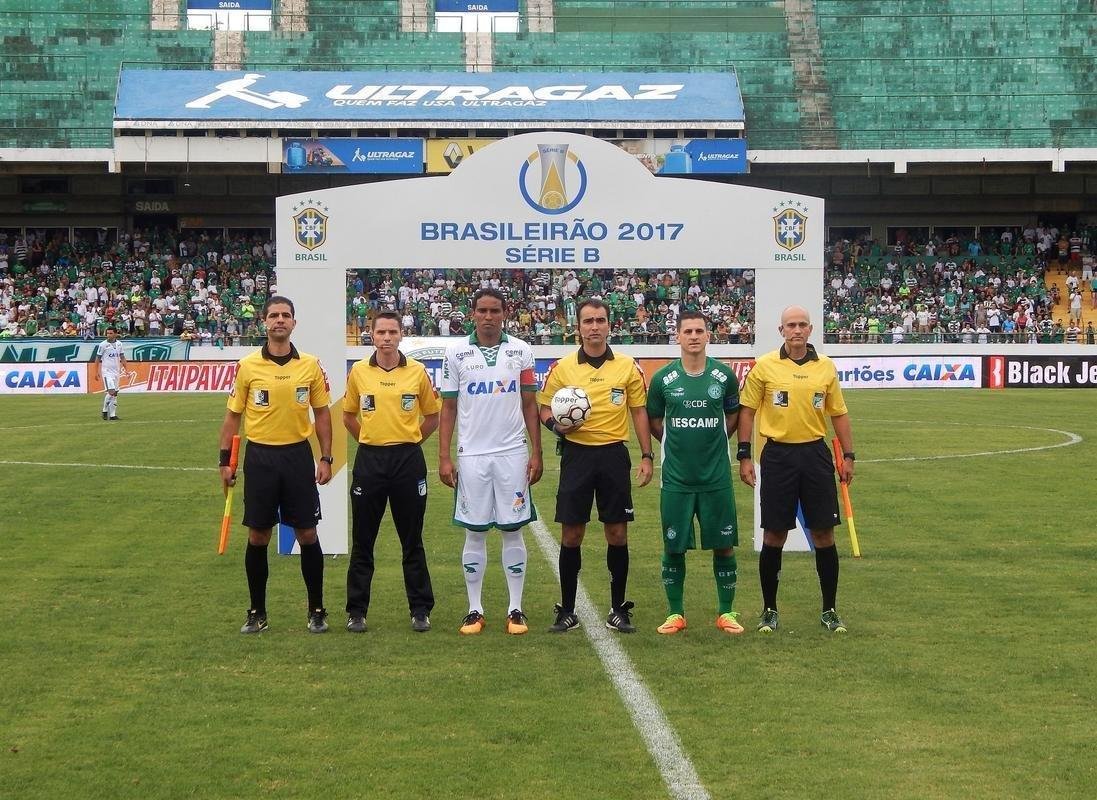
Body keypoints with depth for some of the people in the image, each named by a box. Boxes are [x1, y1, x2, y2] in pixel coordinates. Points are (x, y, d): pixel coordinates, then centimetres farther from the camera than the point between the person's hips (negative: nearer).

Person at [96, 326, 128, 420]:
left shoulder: (119, 344, 8)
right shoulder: (103, 344, -5)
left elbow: (122, 357, 15)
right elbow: (98, 358, -2)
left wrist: (126, 369, 9)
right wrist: (96, 371, -6)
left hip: (116, 372, 5)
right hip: (107, 371, -5)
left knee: (115, 393, 4)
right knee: (111, 392, -16)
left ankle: (112, 414, 6)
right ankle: (105, 411, -1)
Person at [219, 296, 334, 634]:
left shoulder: (311, 365, 2)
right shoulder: (247, 366, 0)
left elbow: (322, 413, 8)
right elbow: (232, 416, 5)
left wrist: (326, 458, 2)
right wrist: (225, 460, 0)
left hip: (298, 454, 0)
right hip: (260, 457, 0)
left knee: (307, 534, 3)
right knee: (258, 536, 4)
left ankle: (316, 610, 14)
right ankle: (257, 612, 15)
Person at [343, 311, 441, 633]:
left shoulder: (417, 372, 0)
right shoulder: (359, 372, 2)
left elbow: (433, 415, 9)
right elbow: (348, 415, 15)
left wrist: (409, 440, 6)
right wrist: (370, 440, 9)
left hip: (408, 461, -1)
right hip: (369, 460, 1)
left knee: (412, 540, 5)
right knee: (362, 540, 5)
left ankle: (421, 610, 13)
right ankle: (357, 611, 12)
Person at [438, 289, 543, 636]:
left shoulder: (521, 351, 4)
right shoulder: (456, 353, 3)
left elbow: (530, 405, 8)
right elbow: (448, 408, 5)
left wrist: (536, 453, 2)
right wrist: (444, 457, -1)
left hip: (512, 454, 0)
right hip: (471, 455, 0)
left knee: (513, 530, 2)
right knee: (474, 533, 3)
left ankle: (516, 610, 9)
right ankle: (474, 610, 11)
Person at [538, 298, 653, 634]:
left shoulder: (627, 366, 4)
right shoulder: (562, 367, 2)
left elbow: (639, 412, 7)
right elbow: (544, 408, 9)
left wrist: (647, 456, 1)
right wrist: (555, 424, -13)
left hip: (613, 455, 0)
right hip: (576, 454, 0)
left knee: (617, 533, 3)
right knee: (571, 534, 1)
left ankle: (619, 610, 14)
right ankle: (567, 611, 11)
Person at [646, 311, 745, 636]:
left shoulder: (724, 375, -1)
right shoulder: (663, 378, -3)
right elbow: (654, 421, 11)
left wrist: (713, 441, 10)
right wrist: (678, 443, 7)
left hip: (717, 477, 0)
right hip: (676, 478, 0)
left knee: (724, 545, 3)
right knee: (673, 547, 4)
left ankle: (726, 612, 15)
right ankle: (675, 613, 16)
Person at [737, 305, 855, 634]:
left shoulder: (825, 367, 6)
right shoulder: (764, 367, -1)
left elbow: (839, 413, 12)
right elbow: (747, 411, 3)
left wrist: (848, 456, 7)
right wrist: (744, 455, -3)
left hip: (815, 454, 2)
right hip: (778, 455, -2)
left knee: (823, 533, 2)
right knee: (774, 535, 2)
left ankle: (829, 610, 12)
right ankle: (769, 610, 14)